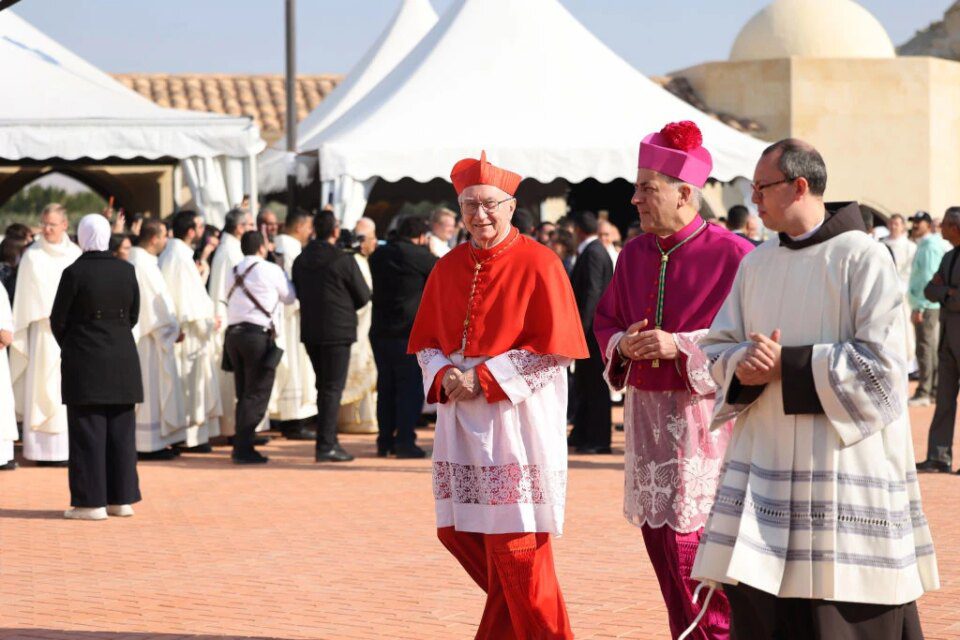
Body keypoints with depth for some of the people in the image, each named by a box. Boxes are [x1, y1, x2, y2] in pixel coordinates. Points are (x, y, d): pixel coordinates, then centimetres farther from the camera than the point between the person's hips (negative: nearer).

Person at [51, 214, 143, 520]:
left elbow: (58, 319, -5)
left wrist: (68, 346, 13)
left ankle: (92, 502, 0)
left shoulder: (75, 272, -12)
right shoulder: (126, 270, 0)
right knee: (121, 431, 10)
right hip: (123, 360, 4)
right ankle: (122, 499, 14)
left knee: (88, 433, 0)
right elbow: (133, 315, 8)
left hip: (84, 360, -4)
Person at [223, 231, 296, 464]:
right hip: (259, 334, -7)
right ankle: (243, 449, -10)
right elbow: (289, 297, 9)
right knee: (257, 393, -4)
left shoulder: (233, 272, 14)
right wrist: (284, 275, 25)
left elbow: (229, 300, 14)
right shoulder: (270, 270, -3)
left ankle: (242, 445, 13)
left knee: (244, 393, 14)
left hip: (233, 332, 7)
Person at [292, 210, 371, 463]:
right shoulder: (344, 261, -13)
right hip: (338, 331, -6)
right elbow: (364, 296, -5)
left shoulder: (301, 260, 6)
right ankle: (326, 446, -7)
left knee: (324, 386, 17)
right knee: (333, 388, -3)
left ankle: (328, 440, 22)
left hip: (310, 330, 6)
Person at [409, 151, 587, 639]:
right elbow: (425, 342, 14)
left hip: (515, 420, -6)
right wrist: (444, 376, -7)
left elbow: (553, 349, -12)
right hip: (460, 421, 6)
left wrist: (485, 379, -17)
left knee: (514, 542, -5)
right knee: (458, 533, 9)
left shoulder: (537, 265, -8)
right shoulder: (448, 268, 10)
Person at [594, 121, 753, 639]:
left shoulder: (730, 255, -11)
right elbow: (604, 322, 19)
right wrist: (622, 344, -4)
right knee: (658, 538, 9)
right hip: (646, 416, 7)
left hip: (701, 417, -6)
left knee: (690, 545, -9)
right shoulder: (635, 254, 10)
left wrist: (681, 346, -20)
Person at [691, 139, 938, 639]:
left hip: (841, 467, -6)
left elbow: (881, 363, -15)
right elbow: (717, 346, 12)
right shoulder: (756, 264, 12)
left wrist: (788, 365, -14)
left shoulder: (863, 259, -8)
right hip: (764, 467, 6)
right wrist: (741, 365, -11)